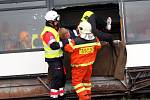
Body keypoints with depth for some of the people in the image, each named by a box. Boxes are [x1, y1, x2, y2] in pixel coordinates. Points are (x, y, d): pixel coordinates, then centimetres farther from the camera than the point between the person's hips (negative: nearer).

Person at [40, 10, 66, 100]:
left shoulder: (55, 30, 13)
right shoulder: (48, 33, -19)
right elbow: (54, 46, -33)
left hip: (58, 58, 10)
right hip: (53, 60, -10)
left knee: (62, 77, 18)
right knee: (56, 79, -10)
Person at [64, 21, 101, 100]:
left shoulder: (75, 42, -26)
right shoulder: (95, 40, -11)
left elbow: (67, 49, -12)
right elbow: (98, 47, 9)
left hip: (79, 66, -5)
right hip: (89, 64, 5)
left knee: (76, 81, 7)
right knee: (86, 80, 22)